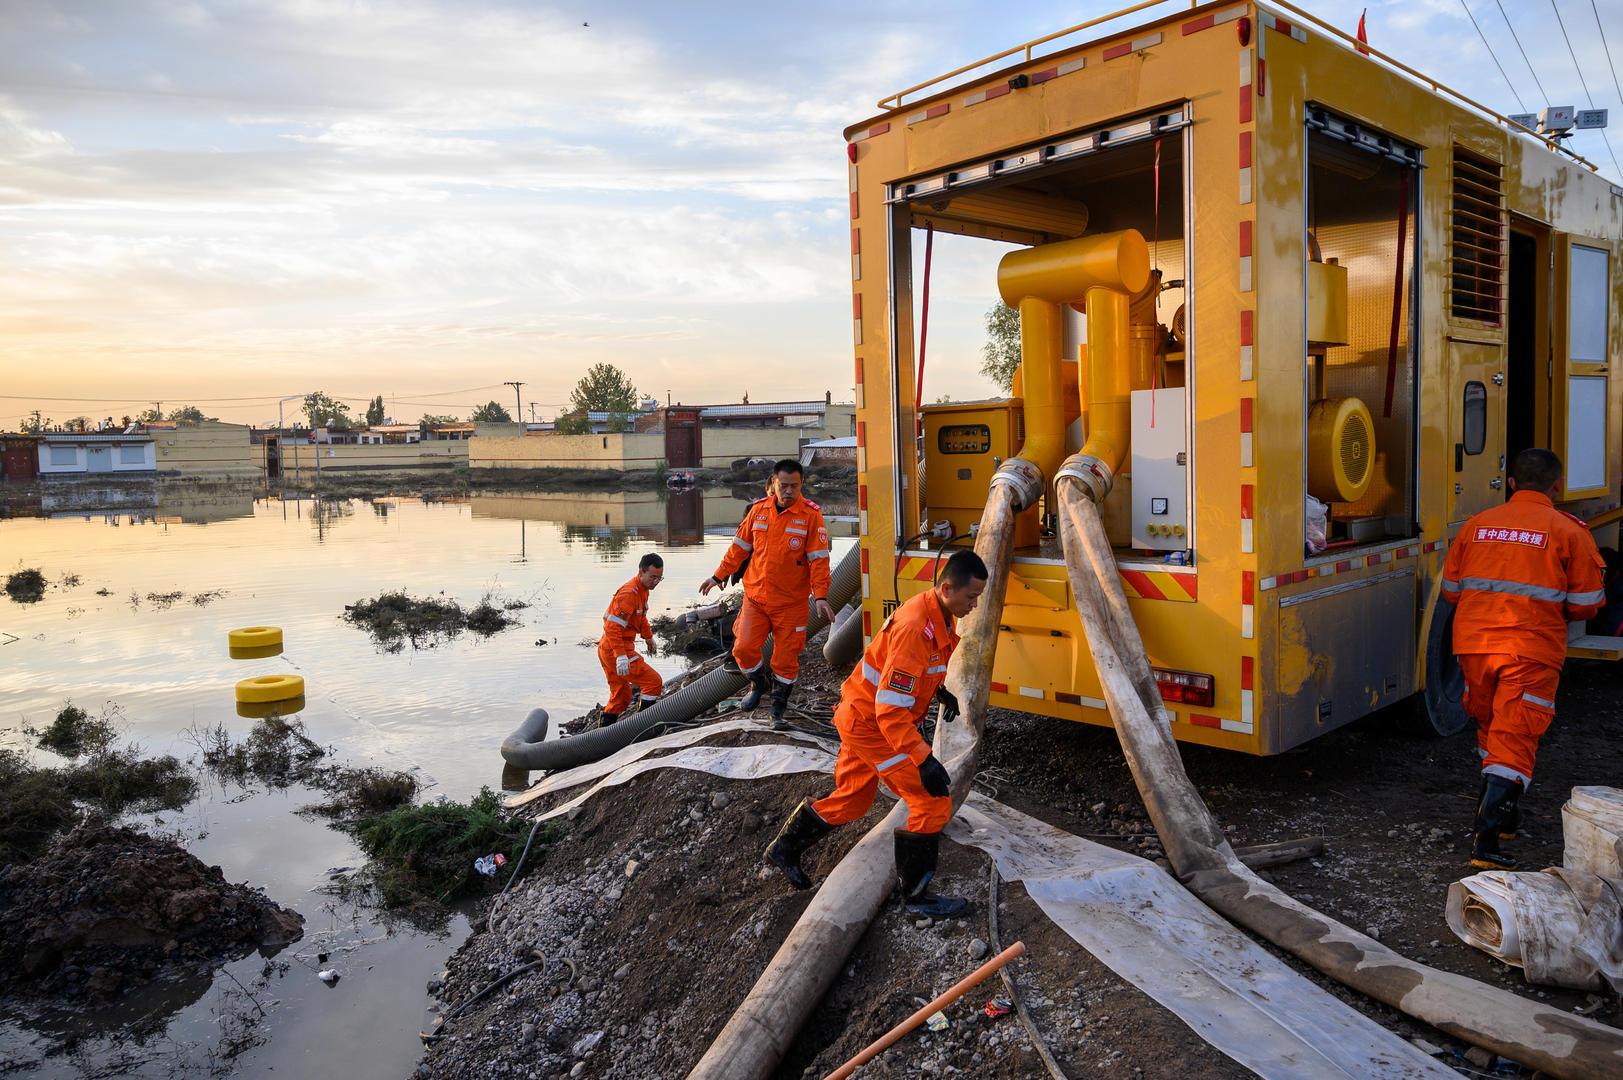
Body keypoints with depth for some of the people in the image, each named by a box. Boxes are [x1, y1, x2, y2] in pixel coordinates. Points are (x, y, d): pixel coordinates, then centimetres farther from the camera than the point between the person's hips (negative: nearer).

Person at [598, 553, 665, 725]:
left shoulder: (643, 590, 10)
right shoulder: (629, 593, -22)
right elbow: (613, 627, -27)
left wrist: (648, 637, 36)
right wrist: (621, 656, -31)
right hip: (615, 651, -10)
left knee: (621, 696, 17)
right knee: (654, 682, -9)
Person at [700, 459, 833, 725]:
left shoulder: (811, 514, -7)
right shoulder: (758, 510, 2)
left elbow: (819, 559, -8)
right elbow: (739, 547, 12)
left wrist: (820, 596, -16)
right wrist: (718, 576, 16)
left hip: (791, 602, -2)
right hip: (755, 596, 3)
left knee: (785, 656, 2)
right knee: (744, 648, -6)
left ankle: (778, 706, 23)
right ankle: (758, 684, 25)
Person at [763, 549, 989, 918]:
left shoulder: (941, 616, -1)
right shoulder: (915, 627, -32)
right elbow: (890, 710, -34)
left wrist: (940, 689, 9)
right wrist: (924, 762, -37)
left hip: (861, 717, 10)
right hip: (870, 724, -10)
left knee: (851, 801, 23)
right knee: (933, 801, -8)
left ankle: (784, 848, 39)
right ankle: (916, 895, 6)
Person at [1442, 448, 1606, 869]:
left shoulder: (1477, 525, 9)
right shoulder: (1568, 531, -2)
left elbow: (1451, 590, 14)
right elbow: (1585, 604, 0)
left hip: (1473, 644, 4)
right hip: (1531, 651, -4)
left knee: (1491, 728, 23)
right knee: (1515, 741, -2)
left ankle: (1500, 814, 36)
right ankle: (1486, 837, -10)